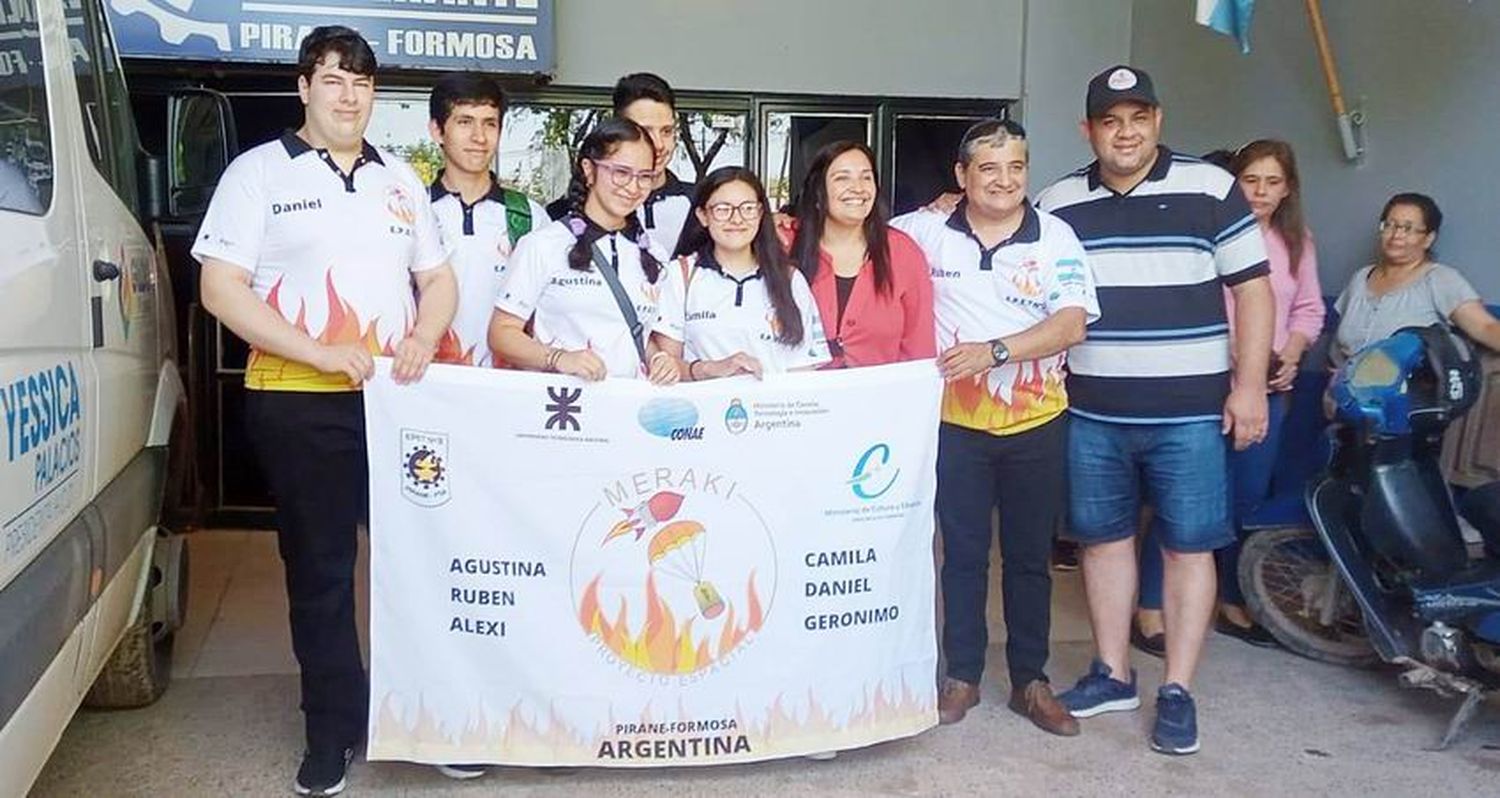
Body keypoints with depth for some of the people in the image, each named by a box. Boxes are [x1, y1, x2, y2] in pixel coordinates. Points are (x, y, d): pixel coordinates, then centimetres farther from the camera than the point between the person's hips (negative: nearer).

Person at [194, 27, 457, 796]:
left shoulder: (400, 178, 14)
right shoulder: (259, 172, 1)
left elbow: (438, 278, 18)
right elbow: (220, 288, -7)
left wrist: (423, 341, -3)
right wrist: (319, 353, -15)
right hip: (298, 402, -3)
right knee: (319, 568, 6)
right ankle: (333, 728, 19)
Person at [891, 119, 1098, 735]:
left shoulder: (1055, 237, -3)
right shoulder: (927, 232, -1)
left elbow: (1072, 323, -11)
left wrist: (995, 350, -22)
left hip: (1036, 423, 0)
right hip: (956, 422, 0)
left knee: (1030, 557, 10)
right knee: (963, 553, 9)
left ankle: (1030, 681, 24)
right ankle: (962, 676, 23)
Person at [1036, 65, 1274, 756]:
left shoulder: (1209, 189, -2)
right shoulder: (1057, 204, 6)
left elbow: (1251, 288, -2)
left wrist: (1249, 386, -7)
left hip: (1191, 412, -3)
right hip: (1092, 413, 3)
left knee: (1189, 546, 3)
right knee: (1103, 538, 11)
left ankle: (1178, 692, 14)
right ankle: (1112, 673, 25)